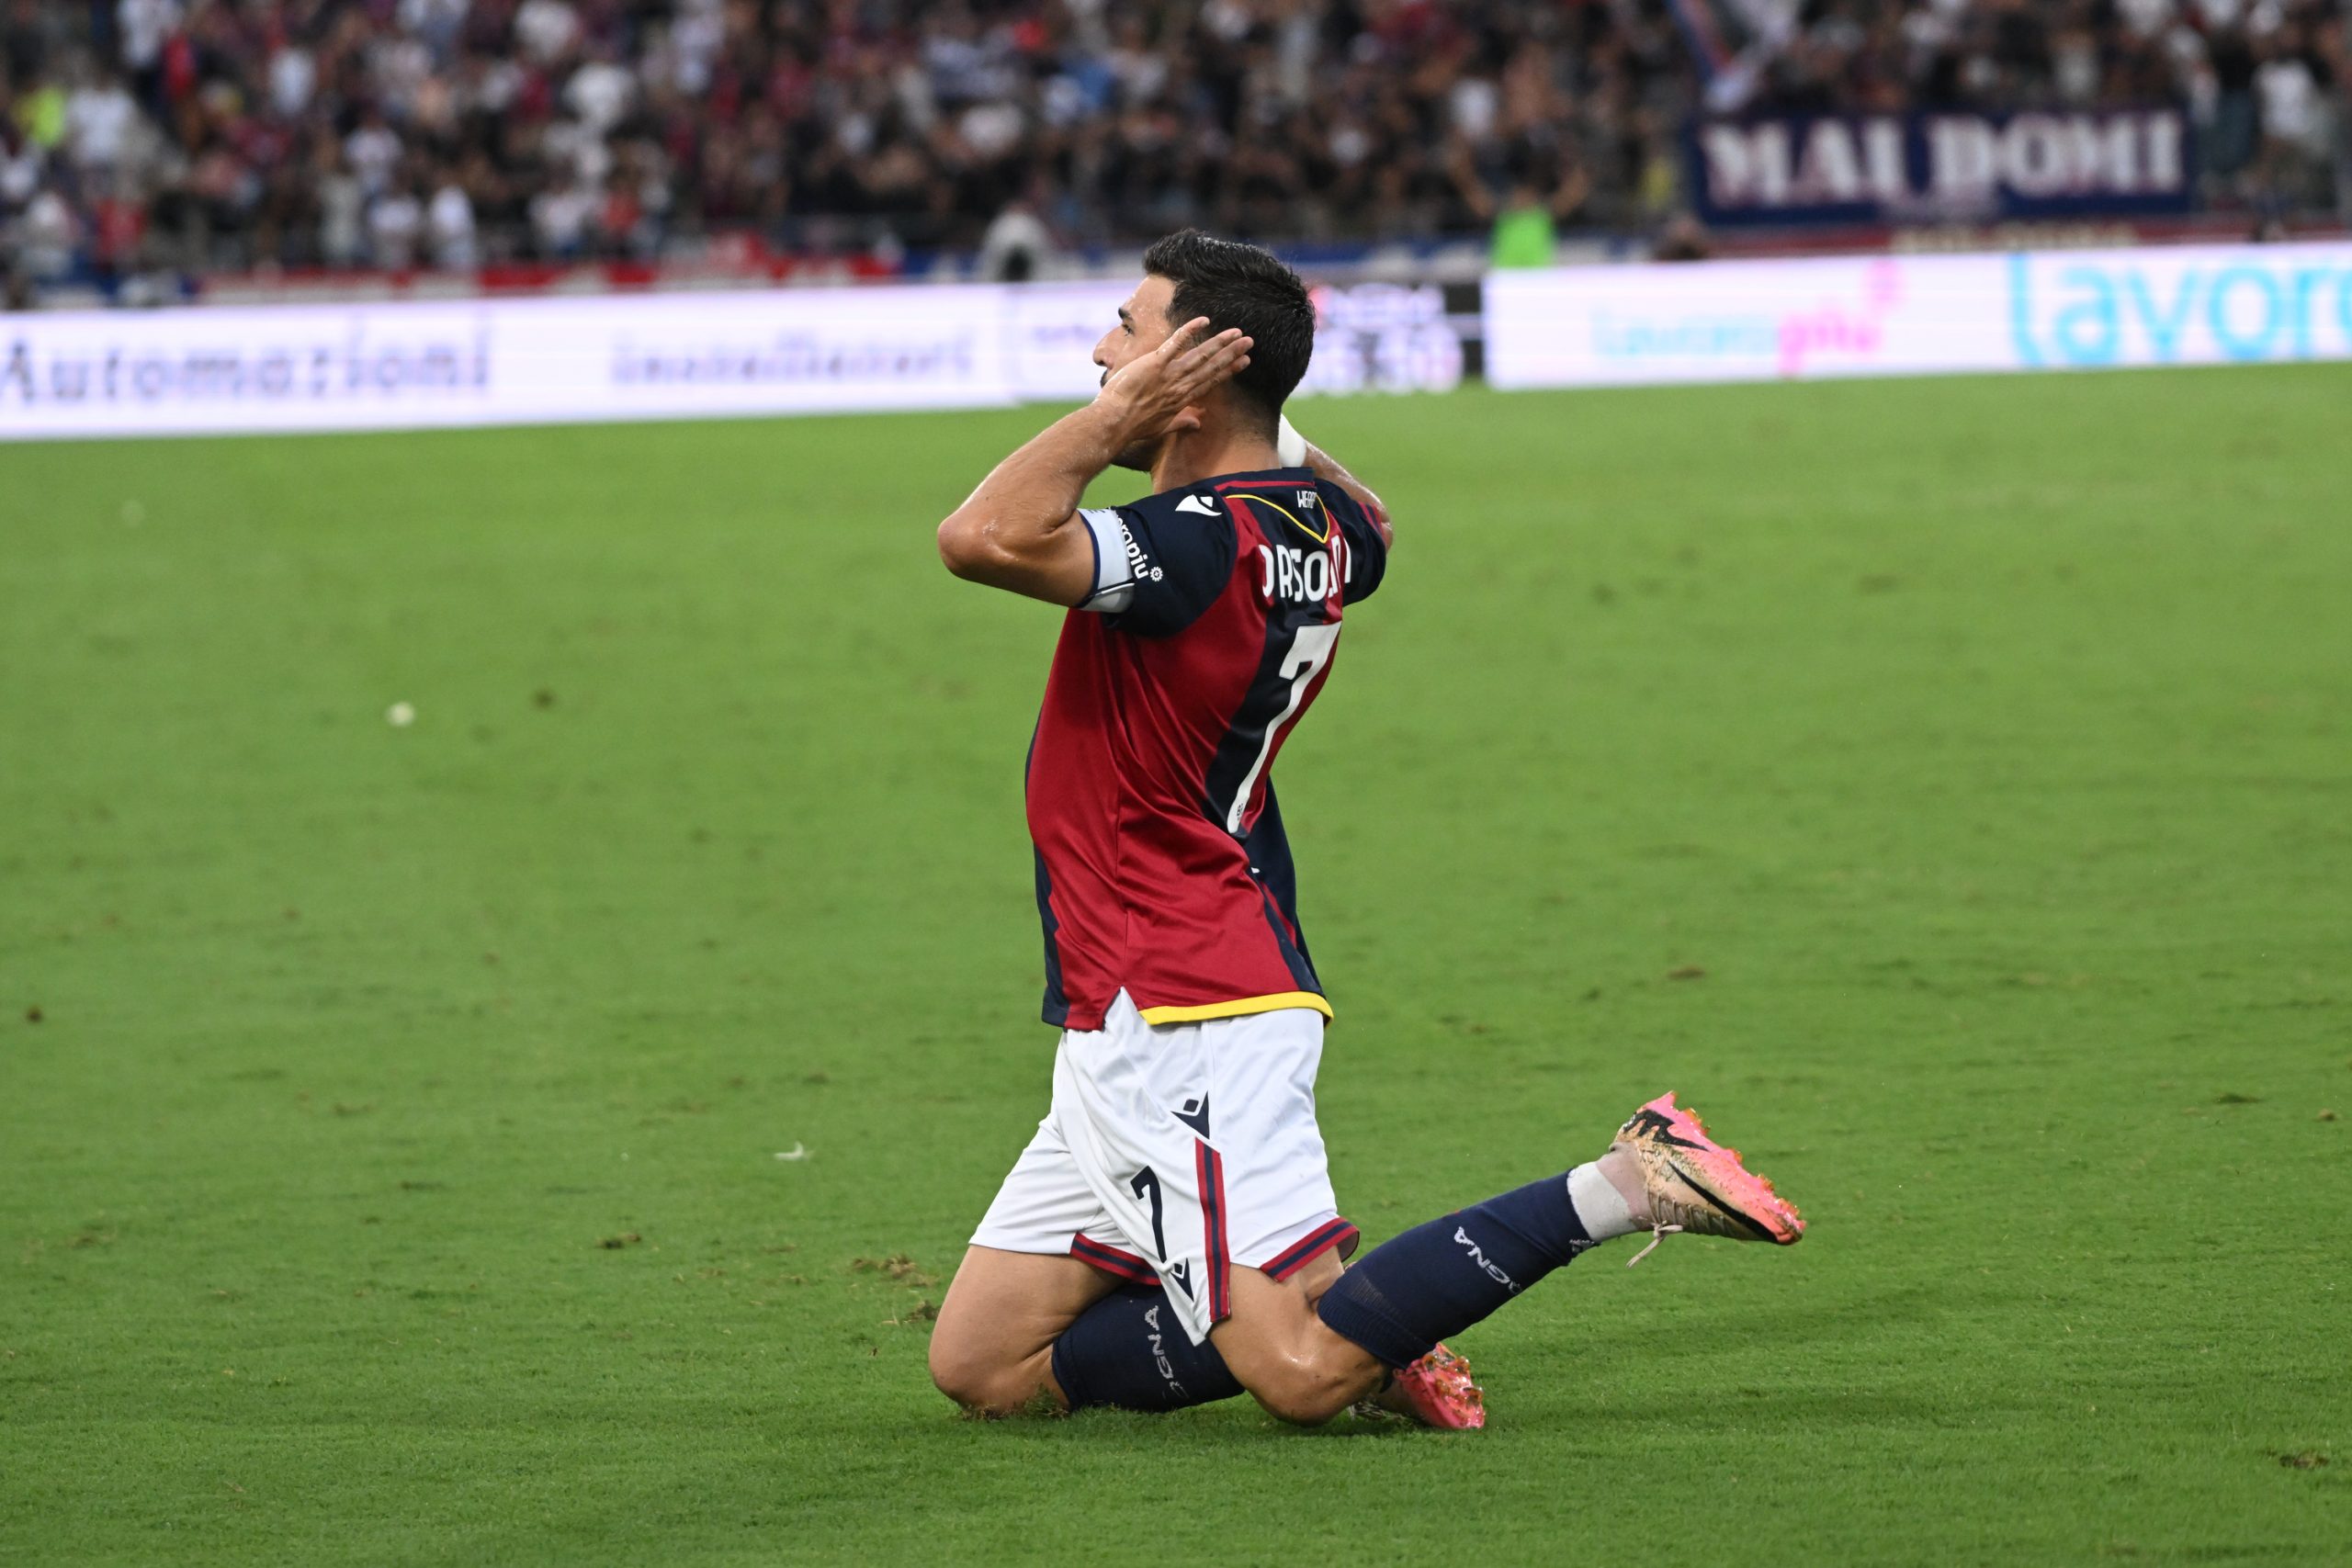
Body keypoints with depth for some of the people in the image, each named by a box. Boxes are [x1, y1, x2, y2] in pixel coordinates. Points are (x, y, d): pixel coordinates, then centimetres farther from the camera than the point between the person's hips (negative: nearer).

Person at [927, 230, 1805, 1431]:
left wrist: (1116, 417, -19)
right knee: (980, 1368, 10)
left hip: (1179, 1026, -10)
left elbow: (984, 539, -33)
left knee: (1301, 1374, -19)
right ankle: (1351, 1321, 4)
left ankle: (1628, 1186, -9)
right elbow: (1368, 531, 36)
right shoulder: (1318, 521, 10)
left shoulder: (1202, 544, -19)